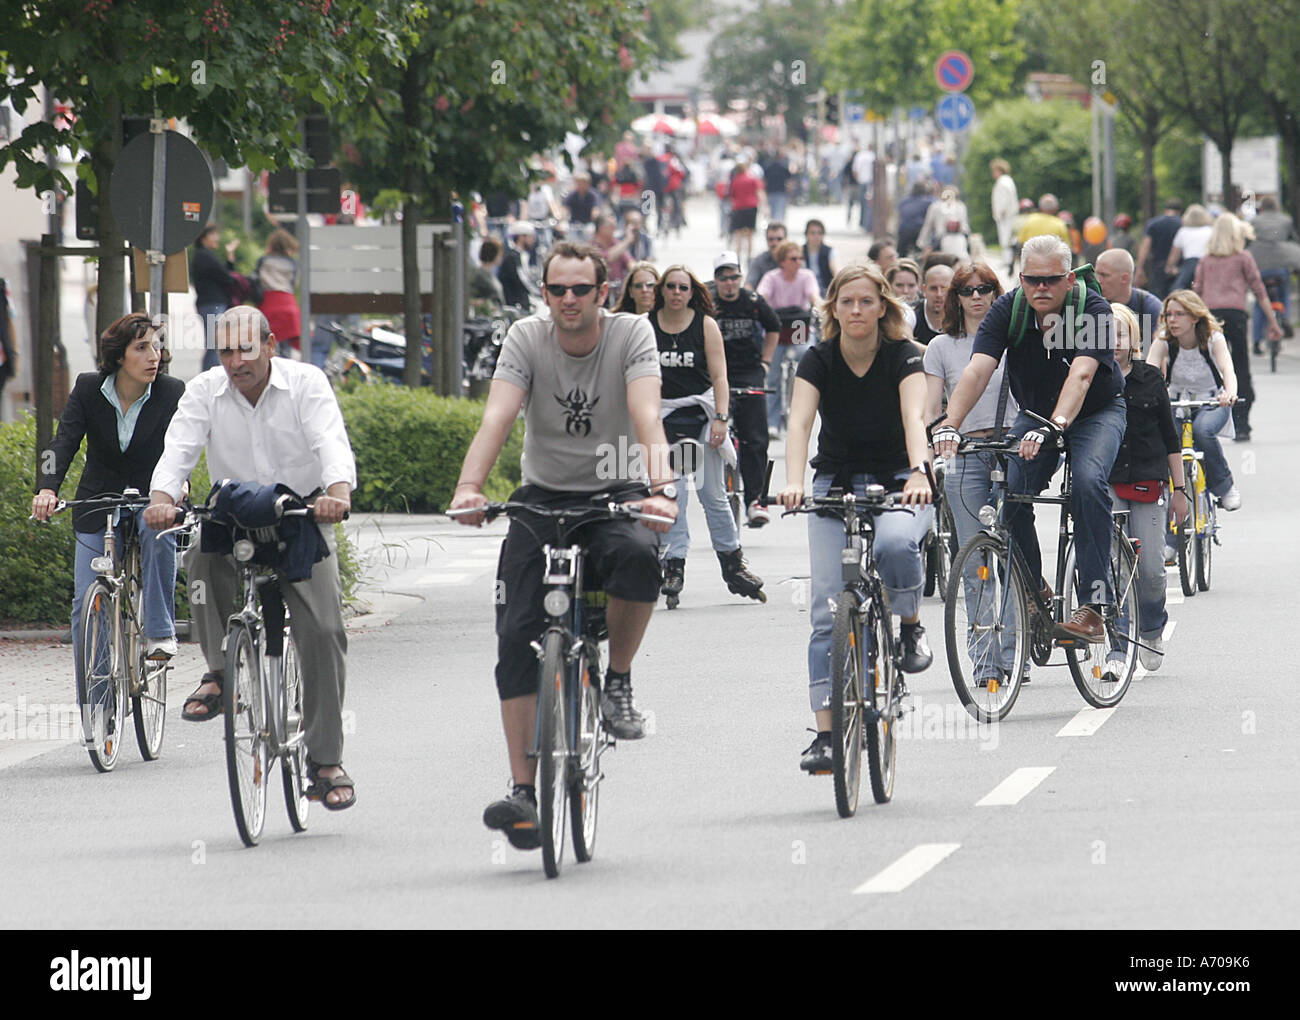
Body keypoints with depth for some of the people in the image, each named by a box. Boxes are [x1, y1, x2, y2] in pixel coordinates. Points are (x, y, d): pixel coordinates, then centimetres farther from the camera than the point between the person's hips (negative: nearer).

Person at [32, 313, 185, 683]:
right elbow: (64, 441, -16)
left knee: (158, 529, -37)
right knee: (86, 604, -6)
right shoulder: (88, 389, -8)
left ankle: (160, 632, -25)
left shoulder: (173, 393, -10)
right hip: (98, 506, 1)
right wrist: (47, 488, -34)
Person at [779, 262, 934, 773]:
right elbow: (800, 421, -22)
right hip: (836, 484, 2)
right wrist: (793, 482, -41)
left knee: (895, 544, -36)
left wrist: (919, 473, -46)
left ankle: (910, 625, -5)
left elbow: (914, 417, -27)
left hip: (896, 482, -2)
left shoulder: (902, 356, -11)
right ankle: (825, 731, -9)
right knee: (828, 610, -10)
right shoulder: (818, 361, -8)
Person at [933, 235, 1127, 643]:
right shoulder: (1006, 310, -17)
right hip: (1034, 413, 4)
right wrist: (949, 426, -46)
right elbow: (977, 370, -29)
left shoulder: (1093, 310, -26)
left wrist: (1054, 427, -57)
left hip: (1097, 413, -4)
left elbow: (1081, 375, -40)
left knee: (1088, 482, -31)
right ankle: (1035, 590, 6)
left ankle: (1096, 605, -30)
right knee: (1008, 492, -18)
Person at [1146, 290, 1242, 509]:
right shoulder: (1163, 341, -10)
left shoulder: (1213, 338, -15)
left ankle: (1224, 486, -14)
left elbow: (1228, 369, -31)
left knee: (1202, 430, -35)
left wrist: (1230, 392, -54)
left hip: (1211, 403, -2)